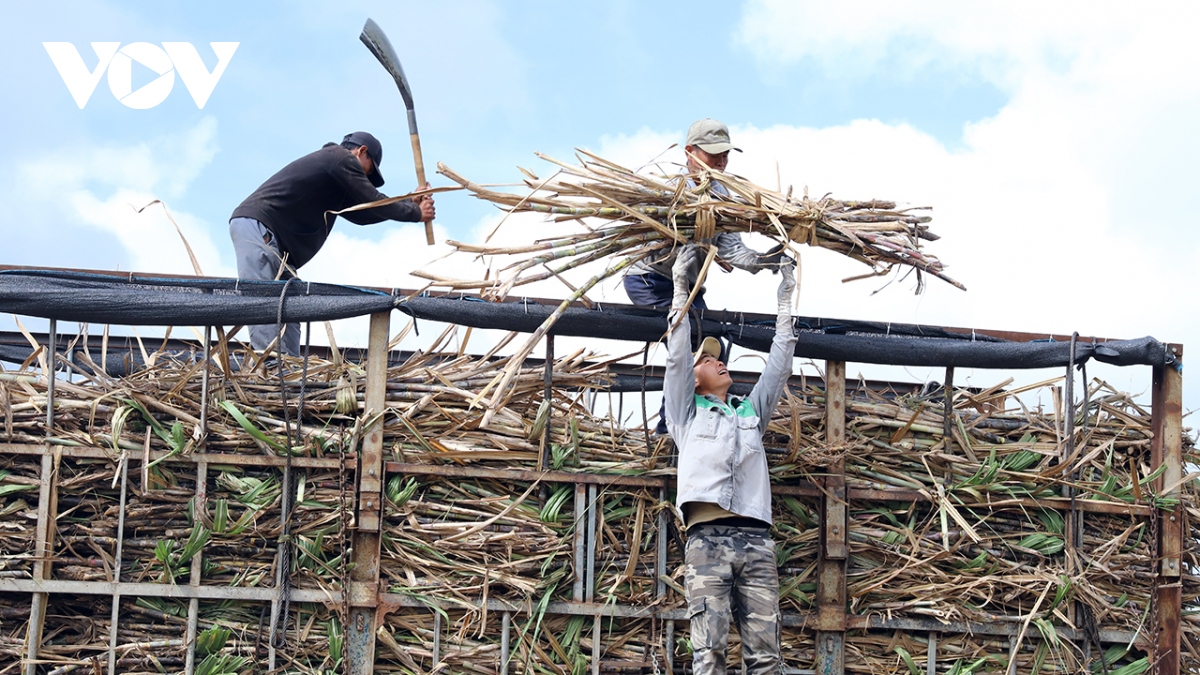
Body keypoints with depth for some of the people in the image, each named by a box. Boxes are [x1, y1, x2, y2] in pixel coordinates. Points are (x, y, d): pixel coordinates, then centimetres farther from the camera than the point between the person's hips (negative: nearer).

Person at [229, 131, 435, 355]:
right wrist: (415, 213, 12)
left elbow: (360, 213, 28)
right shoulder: (342, 159, -1)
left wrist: (410, 202, 29)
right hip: (256, 225, -10)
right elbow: (373, 201, 0)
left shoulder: (330, 164, 28)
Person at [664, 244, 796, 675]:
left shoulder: (751, 412, 29)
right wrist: (681, 287, 10)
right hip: (707, 538, -3)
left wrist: (785, 300, 27)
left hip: (756, 541, 3)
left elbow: (778, 366, 27)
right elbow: (677, 356, 12)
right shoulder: (688, 413, 20)